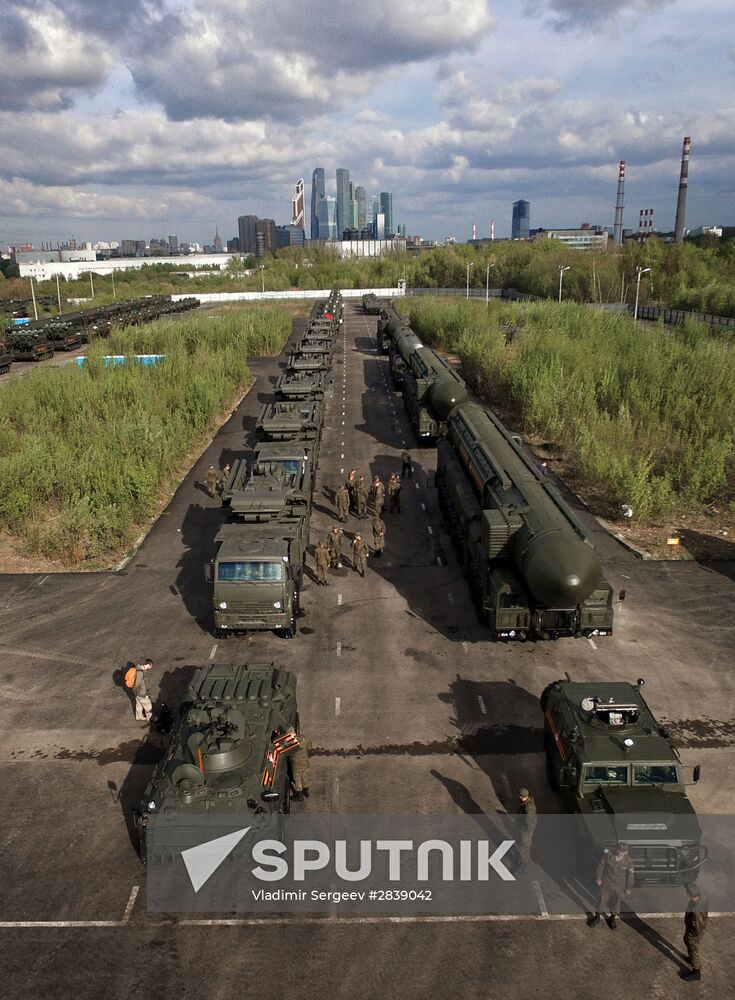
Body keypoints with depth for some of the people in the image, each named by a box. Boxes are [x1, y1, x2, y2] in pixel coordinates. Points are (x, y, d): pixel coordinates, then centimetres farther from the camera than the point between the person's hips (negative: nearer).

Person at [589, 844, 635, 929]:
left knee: (615, 902, 18)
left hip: (619, 886, 0)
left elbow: (630, 874, -9)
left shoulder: (628, 861, -25)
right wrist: (598, 878, -1)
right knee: (602, 900, 12)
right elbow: (601, 865, -9)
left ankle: (612, 919, 45)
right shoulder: (608, 855, -26)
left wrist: (628, 888, 0)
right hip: (606, 883, 0)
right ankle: (597, 917, 37)